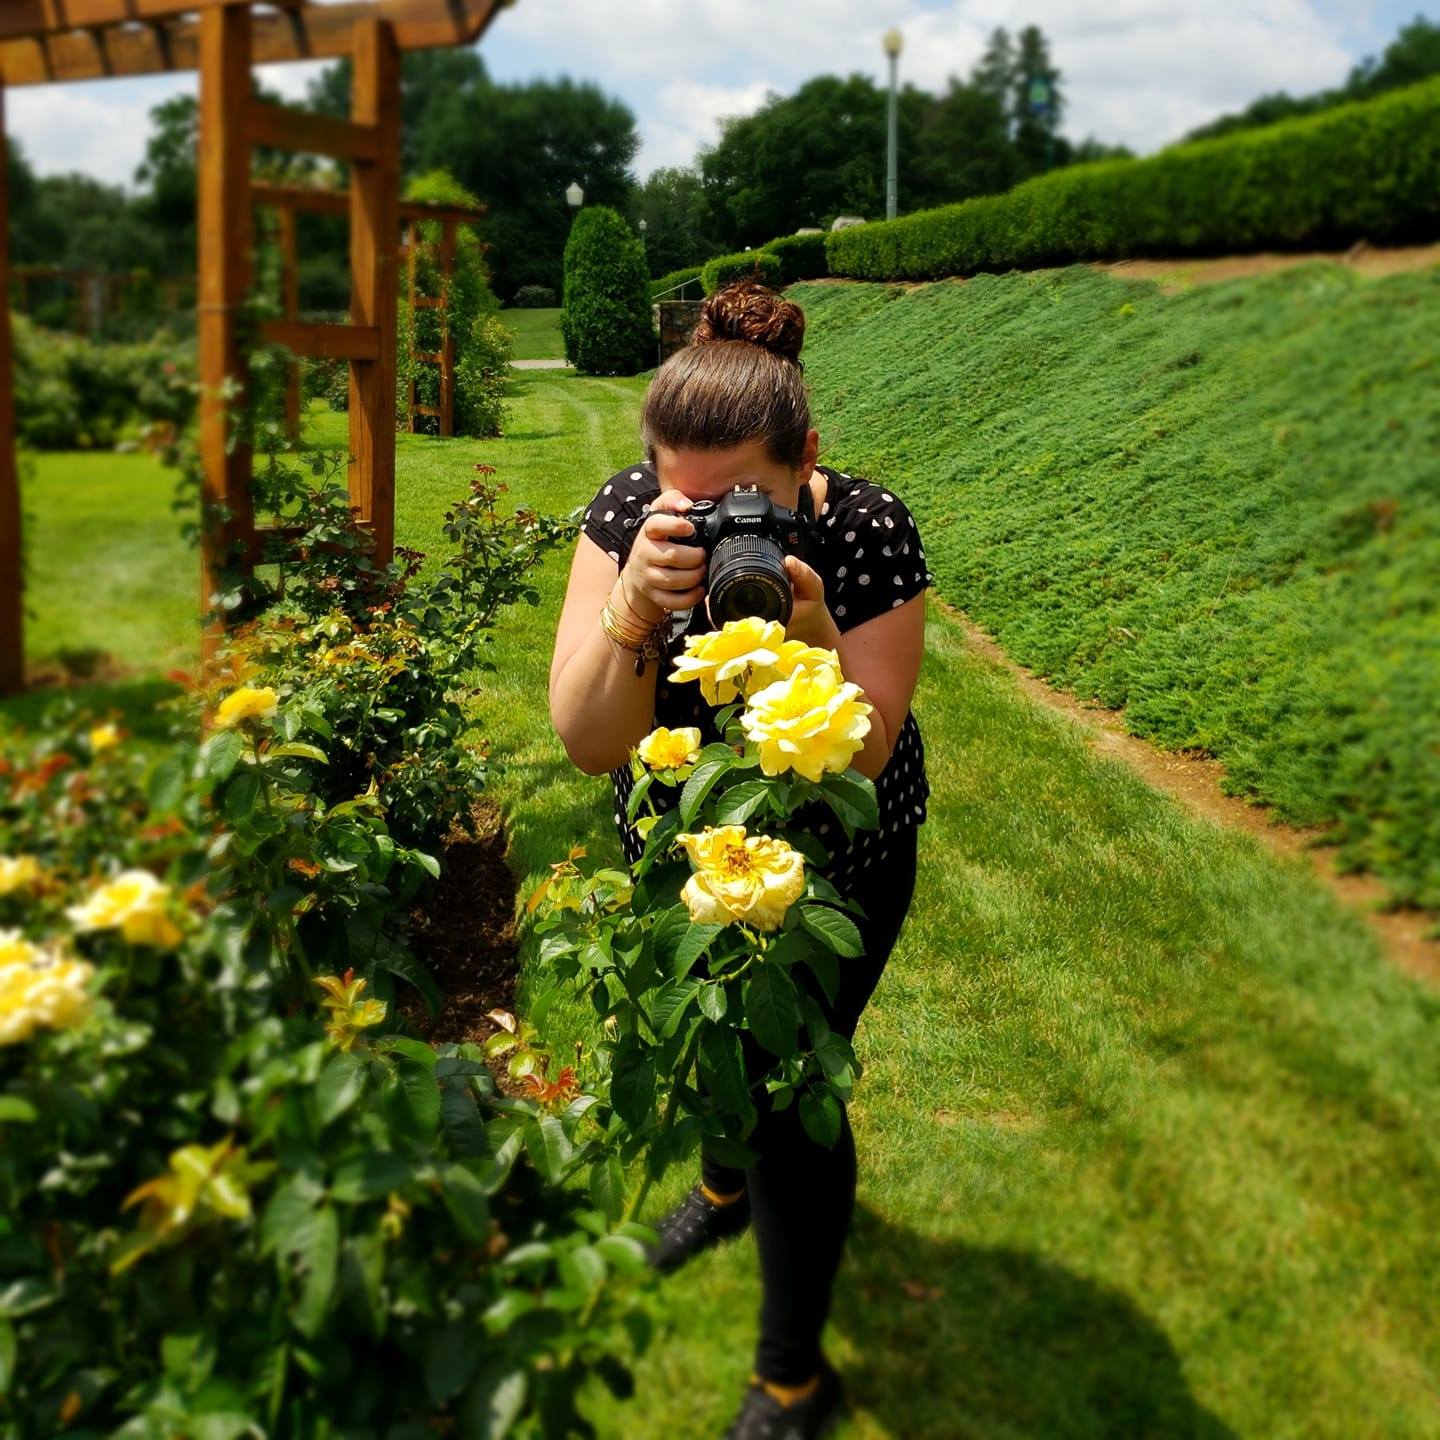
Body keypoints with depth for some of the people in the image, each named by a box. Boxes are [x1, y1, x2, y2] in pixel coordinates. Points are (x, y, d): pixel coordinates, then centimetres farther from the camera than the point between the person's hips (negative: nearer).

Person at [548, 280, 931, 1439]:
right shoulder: (632, 510, -25)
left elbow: (860, 759, -28)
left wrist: (810, 633, -45)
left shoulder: (870, 531, -29)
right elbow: (590, 744, -29)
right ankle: (727, 1181, 64)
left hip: (832, 866, -3)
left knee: (790, 1087, 1)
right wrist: (633, 605, -46)